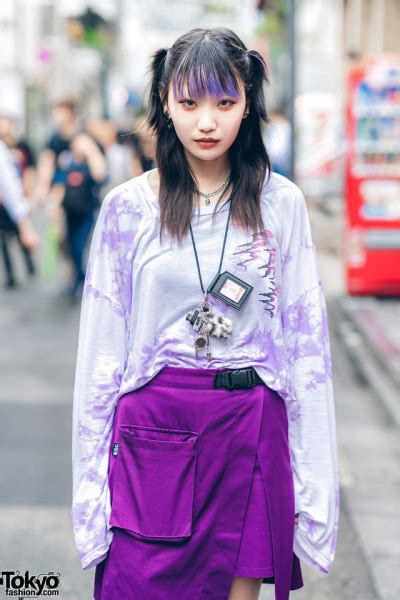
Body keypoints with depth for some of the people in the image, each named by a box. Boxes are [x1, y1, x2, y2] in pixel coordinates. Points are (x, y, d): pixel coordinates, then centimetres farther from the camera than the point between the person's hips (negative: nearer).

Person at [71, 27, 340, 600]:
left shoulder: (281, 204, 1)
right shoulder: (128, 207, 0)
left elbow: (307, 342, 2)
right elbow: (101, 349, 3)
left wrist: (315, 480, -1)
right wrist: (91, 473, 0)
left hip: (252, 431, 1)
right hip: (154, 429, 0)